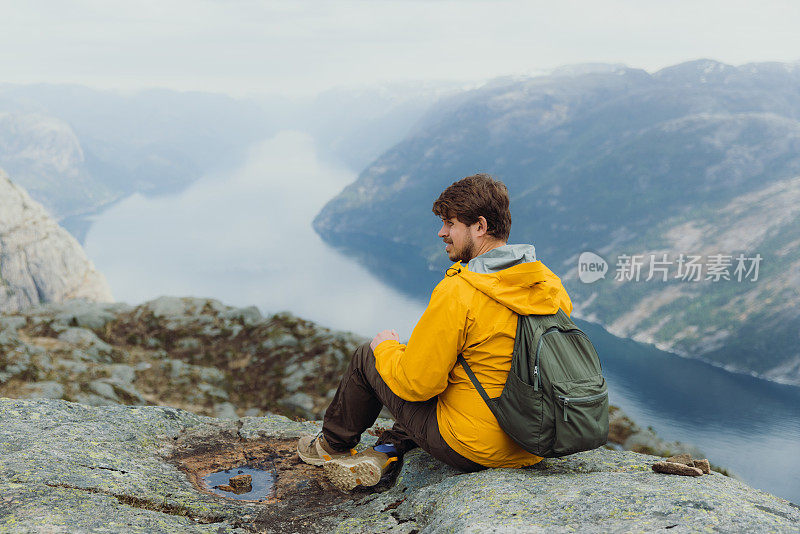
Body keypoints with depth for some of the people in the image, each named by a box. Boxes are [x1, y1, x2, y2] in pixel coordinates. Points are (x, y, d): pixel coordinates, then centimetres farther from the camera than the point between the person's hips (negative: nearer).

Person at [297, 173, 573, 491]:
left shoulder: (458, 293, -24)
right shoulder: (550, 283, -2)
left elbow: (415, 383, -19)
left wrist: (385, 347, 2)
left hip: (471, 450, -7)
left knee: (366, 359, 12)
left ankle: (333, 446, 37)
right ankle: (386, 451, 15)